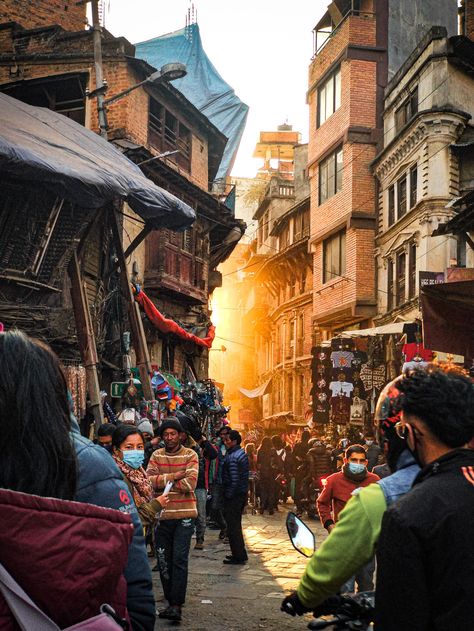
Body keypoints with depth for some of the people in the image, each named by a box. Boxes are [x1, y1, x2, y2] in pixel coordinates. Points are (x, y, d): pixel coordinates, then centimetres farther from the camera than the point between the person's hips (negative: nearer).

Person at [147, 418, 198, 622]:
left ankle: (176, 605, -9)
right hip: (162, 515, 4)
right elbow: (149, 480, -8)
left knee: (179, 559, -9)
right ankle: (171, 600, 23)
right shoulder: (156, 455, 7)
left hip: (184, 515, -4)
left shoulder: (190, 455, -1)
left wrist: (163, 482, -9)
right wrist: (174, 476, -14)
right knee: (163, 560, 10)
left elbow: (190, 484, -14)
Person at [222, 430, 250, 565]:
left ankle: (238, 556, 2)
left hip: (233, 496, -10)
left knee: (232, 527, -2)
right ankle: (240, 554, 26)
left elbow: (234, 480, -23)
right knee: (236, 525, 19)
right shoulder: (242, 453, 10)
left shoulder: (232, 457, -20)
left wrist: (228, 496, -16)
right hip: (242, 493, 10)